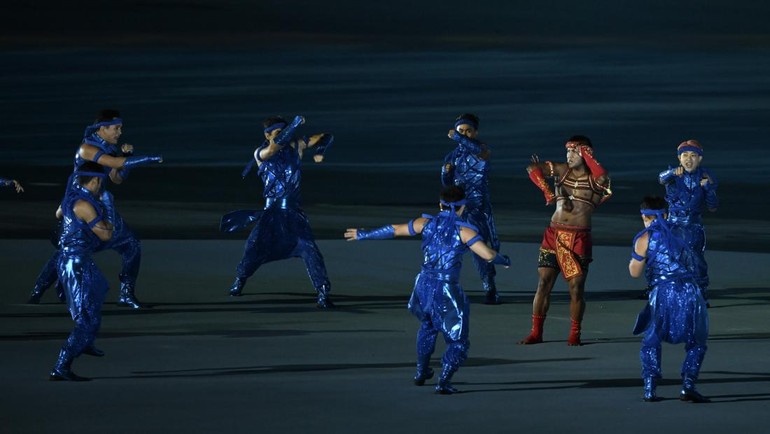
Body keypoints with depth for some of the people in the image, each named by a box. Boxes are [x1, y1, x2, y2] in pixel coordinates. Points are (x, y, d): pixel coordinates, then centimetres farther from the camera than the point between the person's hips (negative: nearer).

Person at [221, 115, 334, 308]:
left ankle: (323, 293, -15)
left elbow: (326, 137, 8)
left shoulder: (296, 145, 2)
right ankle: (239, 281, 27)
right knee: (255, 248, -2)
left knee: (308, 248, -15)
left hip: (293, 213, 1)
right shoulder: (261, 153, -5)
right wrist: (295, 124, -28)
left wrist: (320, 151, -11)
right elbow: (275, 146, -29)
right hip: (271, 212, -1)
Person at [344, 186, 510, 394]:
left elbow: (393, 230, 11)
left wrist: (364, 234, 24)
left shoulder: (427, 223, 2)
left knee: (427, 325, 35)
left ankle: (421, 372, 42)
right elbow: (488, 255, -17)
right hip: (447, 291, -5)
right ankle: (444, 381, -9)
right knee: (458, 342, 9)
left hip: (424, 285, 5)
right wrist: (504, 260, 6)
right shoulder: (464, 230, -10)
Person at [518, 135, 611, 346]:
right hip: (554, 234, 3)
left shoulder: (594, 178, 2)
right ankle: (536, 333, 6)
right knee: (543, 283, 0)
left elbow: (603, 176, -22)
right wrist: (546, 190, -11)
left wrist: (585, 153, -12)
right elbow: (532, 168, 1)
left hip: (579, 238, -3)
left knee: (576, 287, -3)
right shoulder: (562, 170, 8)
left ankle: (575, 334, 11)